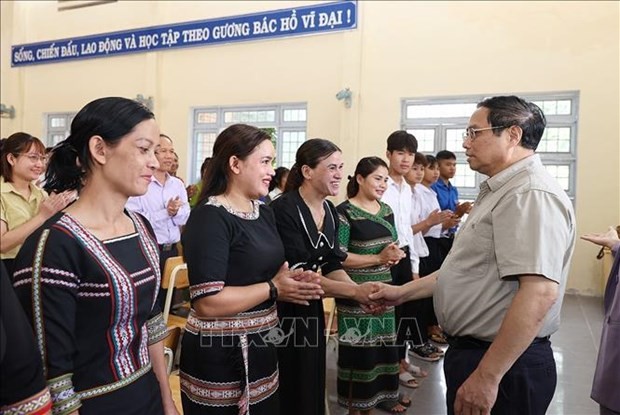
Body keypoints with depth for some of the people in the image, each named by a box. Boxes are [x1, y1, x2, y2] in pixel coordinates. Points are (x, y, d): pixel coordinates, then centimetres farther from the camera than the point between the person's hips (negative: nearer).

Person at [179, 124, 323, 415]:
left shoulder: (264, 213, 7)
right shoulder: (210, 218, -19)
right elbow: (208, 302, -26)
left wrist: (295, 280, -4)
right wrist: (273, 290, -18)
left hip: (260, 348, 8)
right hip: (219, 357, -8)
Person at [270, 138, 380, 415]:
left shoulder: (330, 211, 2)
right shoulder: (283, 210, -22)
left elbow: (332, 266, 2)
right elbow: (298, 274, -26)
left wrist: (361, 292, -15)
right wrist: (354, 291, -28)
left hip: (312, 311, 7)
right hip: (280, 312, -7)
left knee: (312, 387, 20)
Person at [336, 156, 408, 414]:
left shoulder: (386, 210, 10)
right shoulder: (344, 212, -11)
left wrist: (395, 255, -5)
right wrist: (379, 258, -19)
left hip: (383, 289, 7)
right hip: (356, 293, -6)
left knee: (383, 344, 14)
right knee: (359, 349, 3)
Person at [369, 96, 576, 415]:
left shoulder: (531, 194, -20)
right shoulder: (500, 191, 13)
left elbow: (540, 292, -29)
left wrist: (486, 376, -27)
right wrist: (402, 293, 13)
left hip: (503, 363, -10)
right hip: (471, 349, 10)